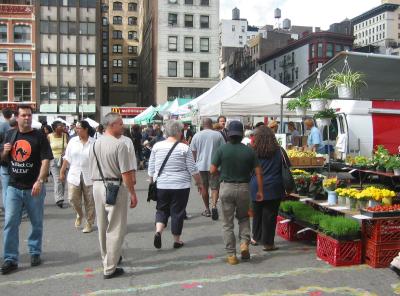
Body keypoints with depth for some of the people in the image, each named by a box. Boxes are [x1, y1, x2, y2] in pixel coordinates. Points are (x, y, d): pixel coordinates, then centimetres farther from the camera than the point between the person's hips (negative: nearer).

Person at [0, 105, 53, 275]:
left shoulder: (39, 136, -4)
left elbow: (46, 160, -11)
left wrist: (39, 181, -23)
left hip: (34, 188, -2)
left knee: (36, 223, 10)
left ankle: (35, 253, 27)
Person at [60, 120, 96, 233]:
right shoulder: (73, 141, 2)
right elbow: (67, 158, 7)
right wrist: (62, 172, 8)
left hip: (89, 176, -2)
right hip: (74, 175, 3)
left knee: (89, 201, 5)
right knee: (73, 198, 0)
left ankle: (89, 223, 21)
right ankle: (79, 215, 30)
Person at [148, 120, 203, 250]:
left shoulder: (157, 146, 0)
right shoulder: (184, 148, -8)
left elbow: (151, 169, 6)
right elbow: (193, 170, -4)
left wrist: (152, 182, 19)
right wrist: (199, 183, 8)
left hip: (161, 185, 2)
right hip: (180, 186, -2)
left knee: (162, 210, 16)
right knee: (177, 212, 9)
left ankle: (158, 231, -6)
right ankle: (176, 240, 19)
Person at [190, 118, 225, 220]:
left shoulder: (197, 136, 3)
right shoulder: (218, 135, -1)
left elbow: (193, 152, 6)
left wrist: (195, 162, 20)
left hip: (201, 165, 2)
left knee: (204, 188, 13)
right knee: (215, 187, 3)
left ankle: (207, 210, 20)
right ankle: (214, 205, -20)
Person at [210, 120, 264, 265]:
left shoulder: (222, 149, -7)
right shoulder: (249, 151, -2)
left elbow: (212, 170, -9)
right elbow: (258, 172, -2)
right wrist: (260, 191, 6)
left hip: (226, 188, -1)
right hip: (243, 188, 2)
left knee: (227, 223, 8)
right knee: (243, 217, 24)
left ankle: (231, 255, 10)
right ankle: (244, 243, 4)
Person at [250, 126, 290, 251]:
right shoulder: (279, 151, -5)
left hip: (256, 188, 1)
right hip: (273, 189, -1)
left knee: (257, 214, 17)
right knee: (270, 215, 5)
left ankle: (257, 237, 33)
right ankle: (268, 243, 11)